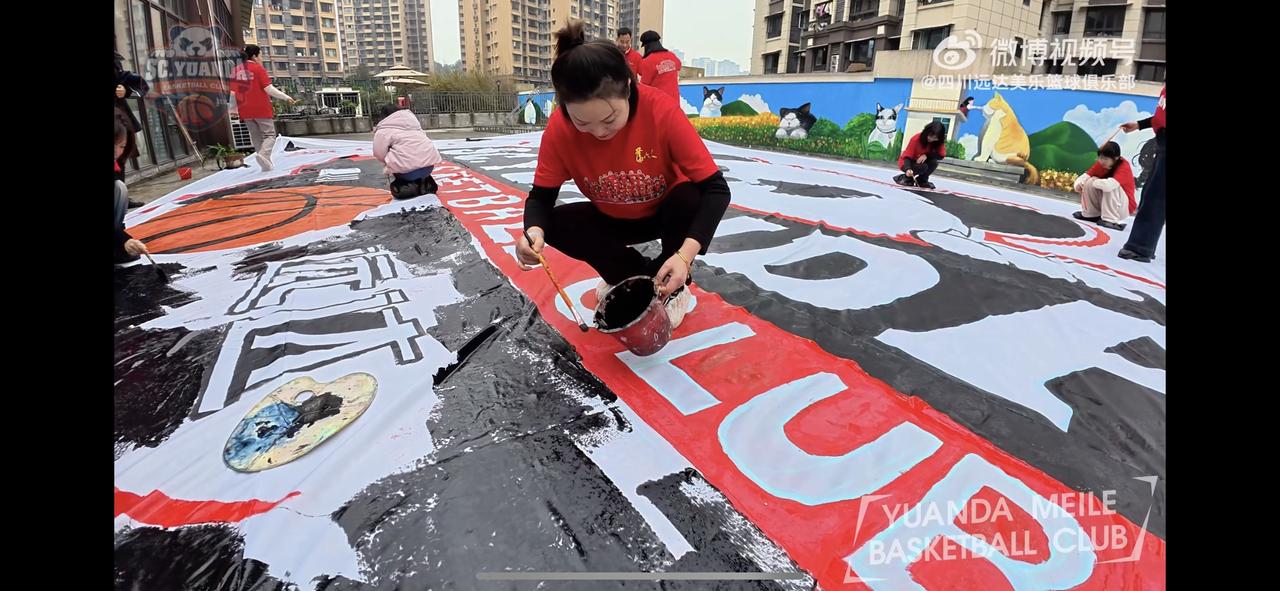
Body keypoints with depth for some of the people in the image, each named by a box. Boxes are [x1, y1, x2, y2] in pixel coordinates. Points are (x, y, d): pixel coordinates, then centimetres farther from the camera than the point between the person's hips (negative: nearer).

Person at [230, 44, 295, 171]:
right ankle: (263, 154, -27)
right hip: (261, 109, -5)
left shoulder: (236, 70, 10)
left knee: (256, 137, 12)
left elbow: (233, 92, 11)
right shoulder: (258, 68, -7)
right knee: (269, 134, 0)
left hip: (245, 111, 6)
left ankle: (266, 163, 9)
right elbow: (269, 89, -14)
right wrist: (286, 97, -6)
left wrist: (234, 108, 23)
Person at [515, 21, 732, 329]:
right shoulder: (559, 128, -25)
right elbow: (541, 196, -15)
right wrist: (534, 230, -41)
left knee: (689, 198, -34)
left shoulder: (661, 111, -32)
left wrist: (685, 254, -45)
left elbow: (716, 189, -31)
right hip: (613, 220, 2)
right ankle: (636, 278, -2)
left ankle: (673, 287, -6)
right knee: (556, 224, -22)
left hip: (665, 212, -2)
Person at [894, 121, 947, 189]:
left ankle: (922, 181, -4)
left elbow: (941, 155, -17)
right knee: (923, 167, -33)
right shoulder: (916, 139, -25)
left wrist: (926, 155, -31)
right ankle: (904, 178, -9)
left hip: (922, 162, 5)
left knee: (934, 162, -25)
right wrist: (908, 169, -45)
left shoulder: (939, 142, -12)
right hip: (906, 163, -5)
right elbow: (907, 156, -26)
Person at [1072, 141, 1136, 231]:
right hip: (1106, 205, 6)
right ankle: (1091, 214, 6)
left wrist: (1095, 182, -25)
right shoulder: (1101, 164, -6)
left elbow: (1109, 185, -44)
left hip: (1124, 208, -6)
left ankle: (1110, 220, -25)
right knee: (1089, 183, -12)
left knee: (1111, 187, -32)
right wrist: (1078, 184, -28)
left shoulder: (1124, 167, -26)